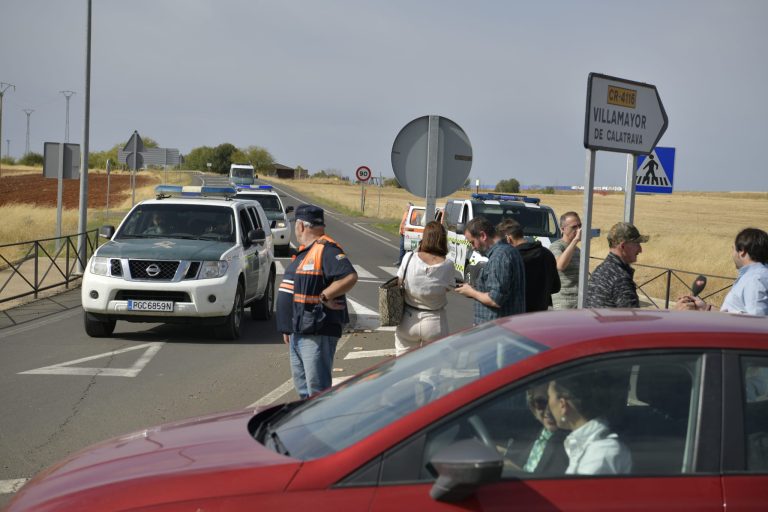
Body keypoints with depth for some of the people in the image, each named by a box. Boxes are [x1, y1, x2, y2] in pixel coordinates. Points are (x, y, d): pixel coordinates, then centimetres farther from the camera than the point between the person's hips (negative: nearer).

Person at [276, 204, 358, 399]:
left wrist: (324, 297, -20)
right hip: (298, 333, 10)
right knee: (302, 386, 17)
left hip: (317, 333, -10)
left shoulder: (326, 250, -14)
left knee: (318, 389, -9)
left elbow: (350, 277, -28)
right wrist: (288, 329, 23)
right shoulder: (305, 252, 18)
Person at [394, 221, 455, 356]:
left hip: (408, 320, 1)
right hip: (435, 322, -1)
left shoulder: (409, 258, -13)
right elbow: (450, 288, -4)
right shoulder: (447, 266, -14)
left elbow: (399, 283, -4)